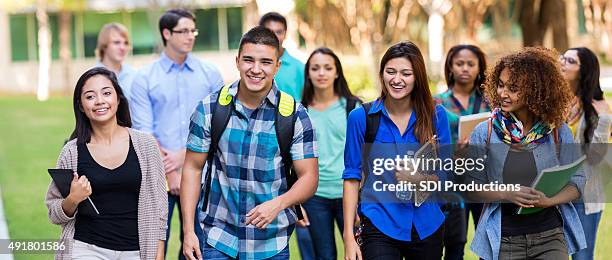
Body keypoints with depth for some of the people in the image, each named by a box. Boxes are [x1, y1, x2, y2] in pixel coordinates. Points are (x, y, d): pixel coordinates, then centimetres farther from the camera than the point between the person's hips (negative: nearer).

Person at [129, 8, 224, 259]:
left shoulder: (210, 74, 6)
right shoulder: (144, 78, 2)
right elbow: (143, 131, -3)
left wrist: (183, 155, -9)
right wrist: (170, 173, -10)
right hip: (158, 177, -2)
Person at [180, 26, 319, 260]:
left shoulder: (294, 115, -4)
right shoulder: (210, 108, -1)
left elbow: (309, 177, -2)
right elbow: (193, 168, 4)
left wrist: (278, 204, -21)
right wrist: (188, 230, -3)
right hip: (218, 240, 0)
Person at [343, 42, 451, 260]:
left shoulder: (436, 115, 2)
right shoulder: (361, 117, -3)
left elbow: (447, 174, 6)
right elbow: (352, 177, -1)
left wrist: (420, 179, -16)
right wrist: (349, 237, -7)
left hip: (427, 224, 3)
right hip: (380, 224, -3)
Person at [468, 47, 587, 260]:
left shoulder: (558, 131, 0)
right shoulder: (484, 133, 0)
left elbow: (576, 180, 2)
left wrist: (549, 201, -18)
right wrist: (506, 195, -17)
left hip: (550, 236, 0)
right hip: (503, 240, 0)